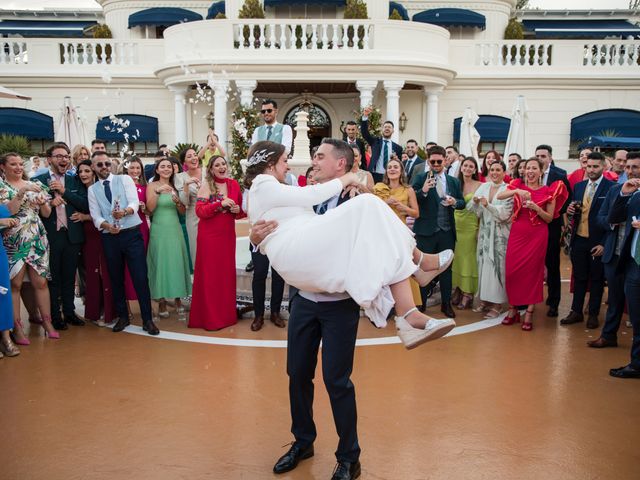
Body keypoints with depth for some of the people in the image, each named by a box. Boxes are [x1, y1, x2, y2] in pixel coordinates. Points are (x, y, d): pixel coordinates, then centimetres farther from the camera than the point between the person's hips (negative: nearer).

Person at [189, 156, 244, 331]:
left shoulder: (233, 184, 8)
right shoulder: (206, 186, -4)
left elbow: (240, 210, 15)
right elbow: (199, 211, -13)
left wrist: (237, 210, -7)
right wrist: (221, 204, -21)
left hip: (228, 234, 4)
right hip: (209, 235, -4)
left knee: (227, 272, 7)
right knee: (210, 274, 0)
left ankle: (227, 314, 19)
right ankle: (210, 317, 9)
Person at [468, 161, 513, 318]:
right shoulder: (483, 187, 8)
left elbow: (505, 213, -14)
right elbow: (475, 211, 7)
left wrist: (488, 205, -25)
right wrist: (475, 202, -14)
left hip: (500, 234, -4)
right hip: (484, 233, 5)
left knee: (497, 265, -3)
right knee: (484, 264, 7)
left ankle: (497, 303, 6)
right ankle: (485, 299, 18)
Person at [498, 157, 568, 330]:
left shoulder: (549, 191, 1)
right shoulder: (518, 185, 4)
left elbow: (549, 218, -1)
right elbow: (499, 196, -13)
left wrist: (535, 207, -16)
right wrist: (516, 191, -27)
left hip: (537, 235, -2)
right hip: (517, 233, 2)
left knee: (532, 271, 2)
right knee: (511, 271, 1)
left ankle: (529, 313, 11)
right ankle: (513, 309, 17)